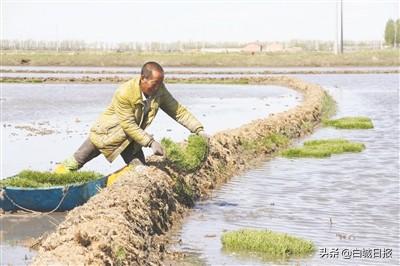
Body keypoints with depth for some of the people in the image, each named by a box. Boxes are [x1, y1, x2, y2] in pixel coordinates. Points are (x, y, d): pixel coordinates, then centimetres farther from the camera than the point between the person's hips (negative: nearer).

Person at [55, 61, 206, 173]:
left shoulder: (160, 90, -17)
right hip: (108, 132, -5)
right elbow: (128, 125, -32)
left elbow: (178, 111, -11)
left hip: (132, 137, 5)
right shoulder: (124, 94, -34)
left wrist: (199, 130, -19)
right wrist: (151, 142, -34)